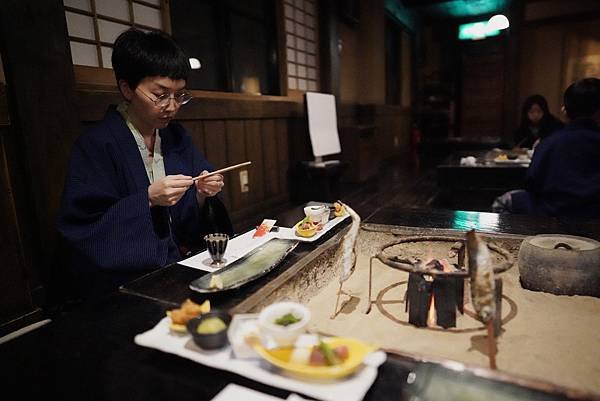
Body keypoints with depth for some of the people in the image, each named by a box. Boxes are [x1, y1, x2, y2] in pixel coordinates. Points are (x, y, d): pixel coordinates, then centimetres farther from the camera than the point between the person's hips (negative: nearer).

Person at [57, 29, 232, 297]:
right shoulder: (94, 146, -10)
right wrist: (148, 199, -21)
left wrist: (202, 194, -10)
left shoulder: (177, 137, 9)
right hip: (129, 280, -5)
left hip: (186, 262, 6)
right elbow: (82, 230, -12)